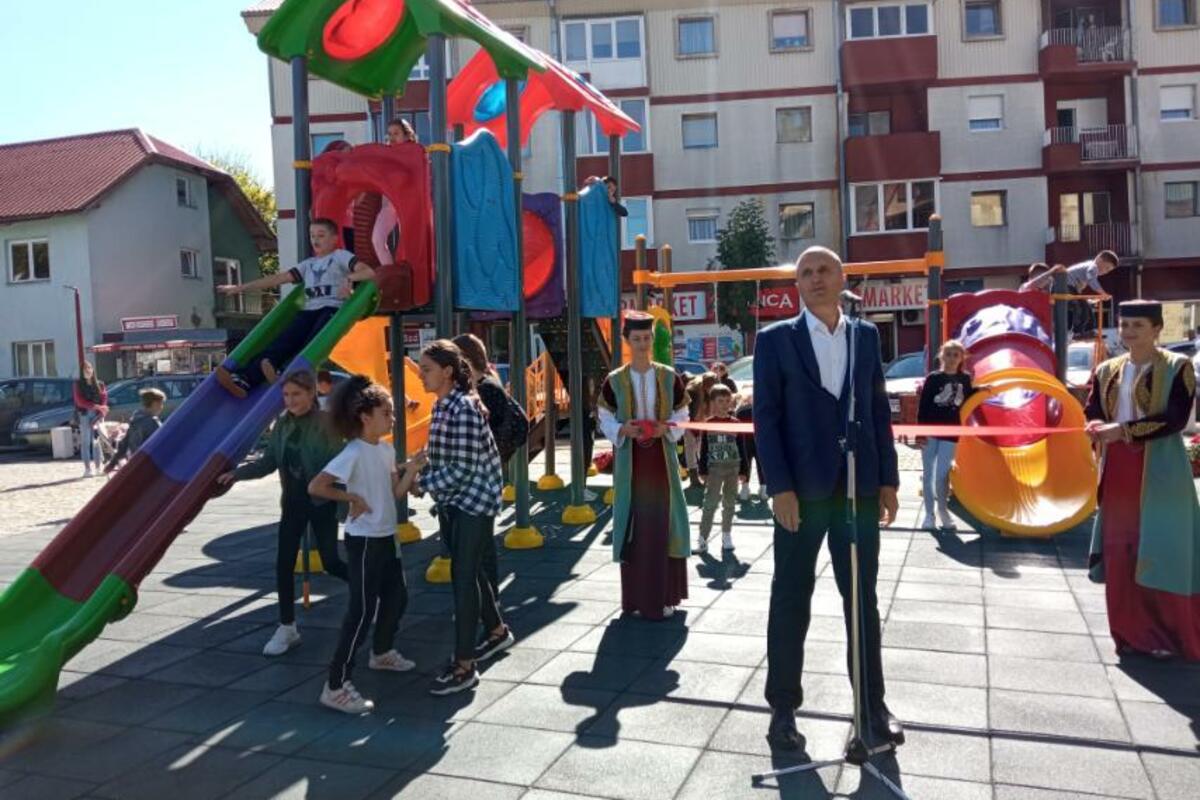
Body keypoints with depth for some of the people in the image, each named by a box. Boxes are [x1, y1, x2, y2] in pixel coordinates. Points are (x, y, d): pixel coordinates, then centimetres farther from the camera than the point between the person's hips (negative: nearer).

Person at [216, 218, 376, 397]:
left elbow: (369, 272, 0)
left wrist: (349, 277, -20)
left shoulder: (341, 256, 14)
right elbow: (279, 278, 26)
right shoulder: (308, 264, 30)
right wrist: (240, 287, 21)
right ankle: (245, 379, -39)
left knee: (312, 342, -32)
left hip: (333, 309, -4)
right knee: (283, 341, -21)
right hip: (309, 311, 4)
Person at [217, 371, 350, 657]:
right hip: (293, 501, 5)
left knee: (330, 562, 3)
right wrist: (237, 473, -4)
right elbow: (269, 461, 7)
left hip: (322, 501, -5)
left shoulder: (325, 423, -15)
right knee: (284, 563, 4)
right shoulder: (282, 423, 2)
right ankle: (287, 628, 17)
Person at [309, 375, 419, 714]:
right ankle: (335, 686, 0)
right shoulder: (354, 453, -20)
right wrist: (353, 498, -20)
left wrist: (412, 468, -7)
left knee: (397, 597, 21)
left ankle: (381, 653, 44)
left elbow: (397, 491, 7)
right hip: (364, 540, -9)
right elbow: (315, 487, -25)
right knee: (362, 610, -7)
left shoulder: (386, 449, 6)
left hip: (386, 536, 9)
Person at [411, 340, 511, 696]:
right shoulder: (442, 405, 7)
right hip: (456, 501, 9)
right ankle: (496, 631, 39)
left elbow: (463, 468, -24)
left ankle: (464, 666, -1)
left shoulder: (463, 408, -20)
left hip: (474, 499, -9)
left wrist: (421, 484, -19)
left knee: (463, 576, -8)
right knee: (470, 570, 19)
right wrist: (420, 470, -2)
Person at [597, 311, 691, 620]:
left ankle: (663, 596, 10)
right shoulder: (614, 381, 1)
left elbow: (682, 416, 6)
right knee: (633, 525, 1)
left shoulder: (669, 377, 2)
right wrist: (623, 429, -16)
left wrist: (665, 429, -14)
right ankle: (636, 597, 10)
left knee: (663, 523, 1)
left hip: (662, 457, 0)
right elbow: (605, 420, 3)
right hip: (630, 459, 0)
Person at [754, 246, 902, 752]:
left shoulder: (866, 336, 10)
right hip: (801, 489, -3)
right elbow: (765, 417, -5)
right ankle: (783, 708, 18)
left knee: (863, 599, 12)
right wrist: (779, 488, -13)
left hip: (859, 488, 3)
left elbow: (879, 410, 10)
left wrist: (888, 479, 4)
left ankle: (873, 705, 25)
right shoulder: (775, 339, -1)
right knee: (790, 603, 6)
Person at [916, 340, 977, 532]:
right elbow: (923, 406, -4)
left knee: (942, 475, -2)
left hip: (950, 433, 1)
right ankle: (929, 513, 14)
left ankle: (942, 509, 20)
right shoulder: (933, 378, -2)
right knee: (929, 474, 5)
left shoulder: (965, 379, 6)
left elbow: (968, 400, 18)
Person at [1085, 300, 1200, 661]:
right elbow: (1093, 413, 9)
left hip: (1159, 473, -5)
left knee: (1161, 554, -1)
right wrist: (1098, 428, -14)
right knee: (1120, 555, 5)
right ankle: (1132, 633, 16)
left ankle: (1168, 635, 12)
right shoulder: (1107, 371, 11)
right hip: (1118, 472, 5)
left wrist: (1123, 430, -21)